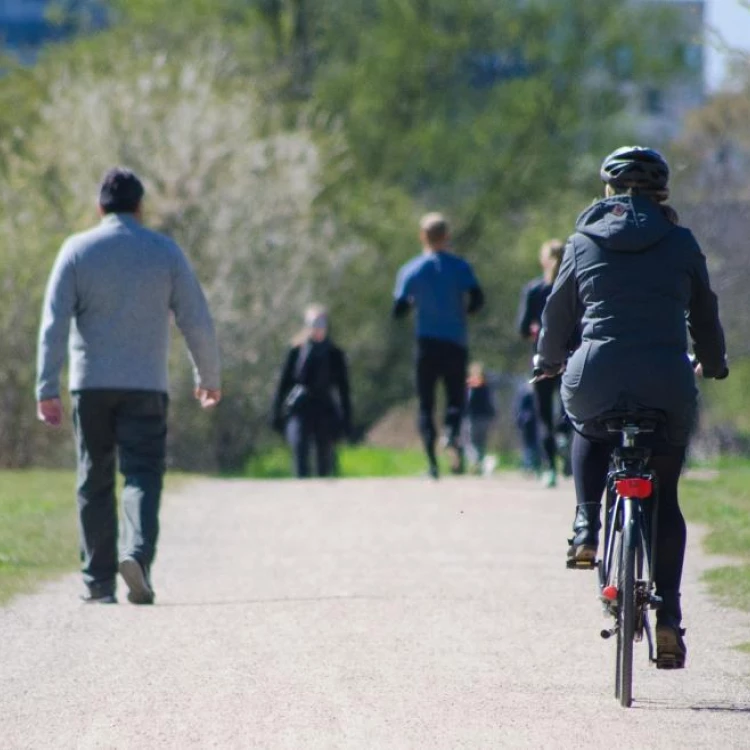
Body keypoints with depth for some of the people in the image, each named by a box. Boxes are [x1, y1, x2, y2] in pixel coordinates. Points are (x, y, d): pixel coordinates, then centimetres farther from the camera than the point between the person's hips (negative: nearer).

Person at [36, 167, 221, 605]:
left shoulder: (77, 251, 3)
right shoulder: (165, 252, 3)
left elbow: (54, 324, -5)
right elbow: (197, 322, 3)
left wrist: (47, 388, -7)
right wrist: (209, 378, 16)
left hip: (91, 385, 1)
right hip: (146, 385, -1)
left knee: (95, 483, 8)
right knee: (142, 475, -3)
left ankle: (99, 581, 7)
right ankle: (138, 553, -29)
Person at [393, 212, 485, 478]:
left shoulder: (410, 270, 1)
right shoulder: (460, 267, -1)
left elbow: (398, 311, 1)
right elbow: (477, 299, -10)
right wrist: (462, 310, 10)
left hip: (427, 342, 0)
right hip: (456, 342, 0)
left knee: (426, 403, 6)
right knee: (455, 396, 8)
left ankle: (431, 459, -9)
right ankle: (452, 432, -25)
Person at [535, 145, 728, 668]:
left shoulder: (584, 242, 10)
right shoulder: (681, 243, 9)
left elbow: (559, 312, 18)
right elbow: (704, 313, 19)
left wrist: (549, 361, 38)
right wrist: (713, 364, 38)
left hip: (596, 378, 0)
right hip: (667, 383, 0)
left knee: (590, 432, 35)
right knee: (665, 496, 12)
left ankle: (586, 528, 14)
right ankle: (669, 614, 0)